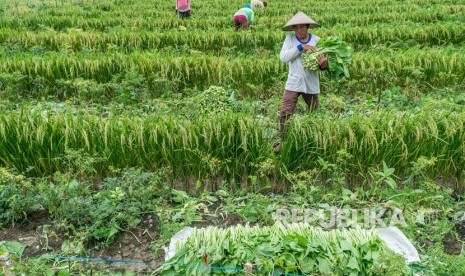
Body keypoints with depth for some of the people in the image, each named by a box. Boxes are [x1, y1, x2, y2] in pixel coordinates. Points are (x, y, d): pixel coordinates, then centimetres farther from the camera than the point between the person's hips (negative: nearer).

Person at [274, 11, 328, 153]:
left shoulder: (316, 40, -3)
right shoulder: (290, 39, -3)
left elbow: (323, 61, -3)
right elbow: (283, 57, -16)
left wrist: (324, 65, -27)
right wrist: (301, 47, -23)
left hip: (311, 84, 1)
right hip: (293, 83, -1)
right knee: (285, 113, -6)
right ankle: (283, 142, 10)